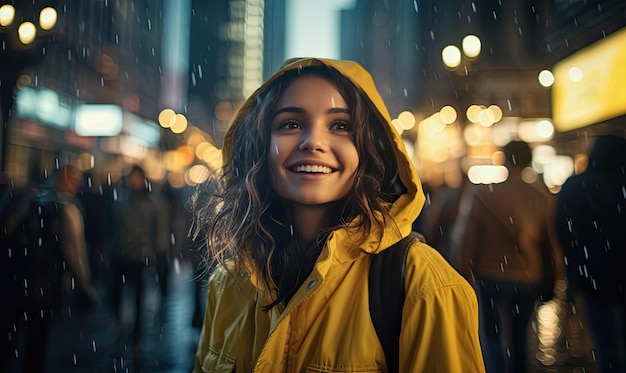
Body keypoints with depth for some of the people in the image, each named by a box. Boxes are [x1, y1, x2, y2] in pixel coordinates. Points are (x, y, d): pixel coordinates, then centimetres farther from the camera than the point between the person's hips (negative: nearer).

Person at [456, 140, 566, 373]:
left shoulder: (484, 194, -11)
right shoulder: (543, 200, -6)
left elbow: (471, 238, -8)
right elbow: (553, 243, 2)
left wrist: (464, 272, 1)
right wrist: (556, 279, 13)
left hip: (491, 277, -2)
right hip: (528, 280, 3)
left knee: (493, 336, 9)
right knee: (519, 337, 19)